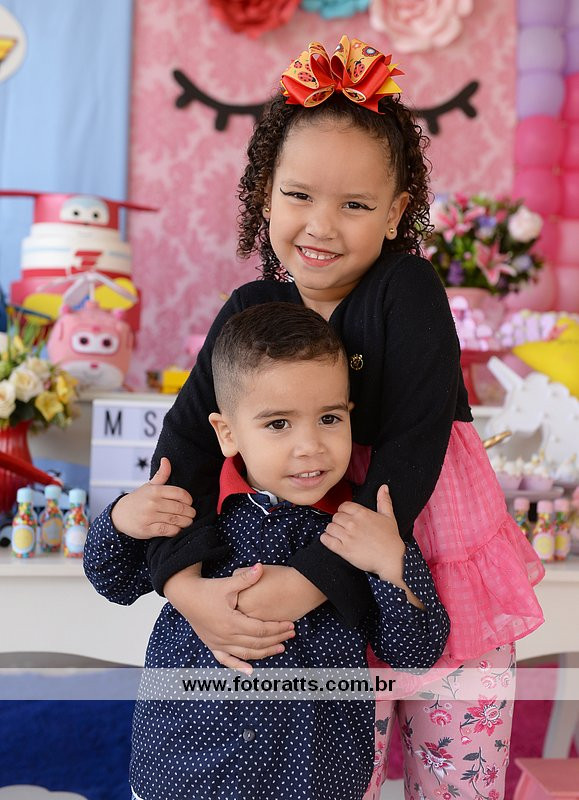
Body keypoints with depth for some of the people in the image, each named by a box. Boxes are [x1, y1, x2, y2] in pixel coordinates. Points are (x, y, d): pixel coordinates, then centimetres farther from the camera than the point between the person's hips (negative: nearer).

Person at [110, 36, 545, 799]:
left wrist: (311, 581, -31)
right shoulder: (252, 311, -7)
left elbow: (410, 457, -24)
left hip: (442, 559, -2)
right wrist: (186, 584, -27)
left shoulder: (409, 293, -19)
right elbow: (189, 437, -13)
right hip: (342, 592, 3)